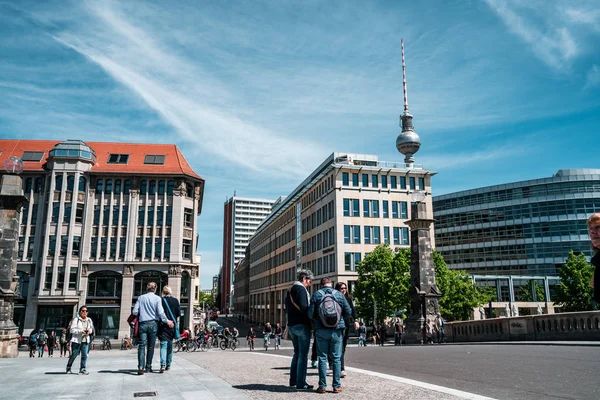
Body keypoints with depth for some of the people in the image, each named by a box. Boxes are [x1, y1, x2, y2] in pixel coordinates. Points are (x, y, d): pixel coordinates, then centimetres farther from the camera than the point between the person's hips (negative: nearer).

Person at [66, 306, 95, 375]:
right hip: (76, 340, -4)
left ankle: (83, 369, 3)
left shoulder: (89, 320, 10)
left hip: (85, 341, 4)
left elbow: (91, 328, 20)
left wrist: (90, 331, -4)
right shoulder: (76, 320, -6)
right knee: (73, 355, 7)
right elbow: (72, 330, -11)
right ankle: (68, 367, 29)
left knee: (84, 355, -3)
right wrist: (81, 331, -23)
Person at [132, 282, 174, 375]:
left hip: (142, 324, 1)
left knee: (142, 345, -2)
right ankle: (148, 367, 14)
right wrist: (167, 321, 3)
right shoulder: (157, 298, 0)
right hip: (153, 324, -1)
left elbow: (135, 312, 3)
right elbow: (160, 312, -8)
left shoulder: (141, 298, 8)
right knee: (151, 346, 9)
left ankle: (141, 367, -17)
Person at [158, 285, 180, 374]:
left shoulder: (161, 300, -7)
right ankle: (168, 365, 21)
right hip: (172, 326, 3)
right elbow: (179, 313, 2)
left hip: (163, 326, -3)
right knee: (170, 345, 15)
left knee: (163, 345, -6)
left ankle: (163, 365, -20)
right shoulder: (175, 300, 0)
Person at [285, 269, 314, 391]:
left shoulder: (290, 290, 17)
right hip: (302, 325, -9)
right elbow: (304, 307, -23)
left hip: (291, 325, 9)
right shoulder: (301, 289, -13)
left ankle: (293, 380, 23)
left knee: (297, 353, 19)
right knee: (303, 355, -3)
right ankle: (300, 383, -2)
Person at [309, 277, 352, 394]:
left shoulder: (316, 295, -4)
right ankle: (337, 386, 10)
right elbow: (348, 313, -2)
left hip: (321, 330, 0)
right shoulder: (339, 294, -1)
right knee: (336, 358, 8)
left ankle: (322, 386, 8)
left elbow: (310, 313, -6)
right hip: (337, 331, 0)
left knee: (322, 358, 8)